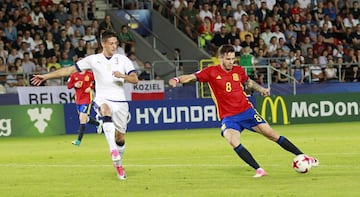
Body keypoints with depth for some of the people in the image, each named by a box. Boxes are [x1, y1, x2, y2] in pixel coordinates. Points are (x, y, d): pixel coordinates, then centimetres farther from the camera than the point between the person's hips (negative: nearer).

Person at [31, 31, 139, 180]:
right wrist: (46, 76, 5)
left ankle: (118, 165, 31)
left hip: (120, 101, 2)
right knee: (106, 110, -39)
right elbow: (70, 70, 7)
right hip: (102, 99, -2)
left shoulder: (123, 59, 5)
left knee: (120, 137, 5)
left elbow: (135, 79, 1)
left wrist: (122, 75, -20)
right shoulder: (93, 60, 4)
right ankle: (113, 150, -50)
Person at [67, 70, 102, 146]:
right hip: (78, 100, 5)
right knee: (85, 119, 17)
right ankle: (98, 124, 46)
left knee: (82, 119, -11)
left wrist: (91, 87, -12)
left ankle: (79, 140, -7)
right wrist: (74, 85, -13)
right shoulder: (73, 75, 1)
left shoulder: (90, 74, -8)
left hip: (86, 100, -5)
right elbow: (68, 85, 7)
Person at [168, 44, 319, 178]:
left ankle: (302, 157, 10)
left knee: (271, 134, 0)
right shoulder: (211, 72, -6)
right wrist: (177, 79, -29)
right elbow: (192, 77, -12)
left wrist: (261, 89, 13)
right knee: (233, 141, -29)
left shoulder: (238, 70, 4)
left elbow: (249, 82, 24)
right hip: (228, 117, -2)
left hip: (247, 111, 2)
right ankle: (258, 170, -24)